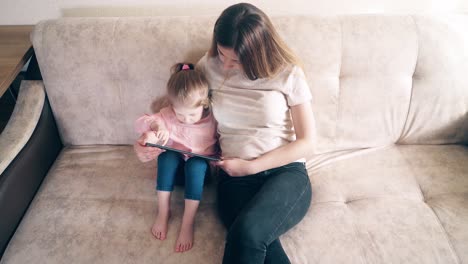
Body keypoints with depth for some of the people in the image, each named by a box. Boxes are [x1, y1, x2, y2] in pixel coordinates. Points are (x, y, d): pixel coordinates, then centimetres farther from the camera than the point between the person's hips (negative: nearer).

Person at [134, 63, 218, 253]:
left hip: (200, 162, -1)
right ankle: (163, 211, -22)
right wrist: (156, 126, -37)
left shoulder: (213, 118, -17)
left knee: (196, 165, -35)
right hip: (175, 160, 2)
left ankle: (188, 222, -29)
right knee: (167, 156, -32)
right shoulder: (168, 114, -14)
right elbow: (140, 123, -16)